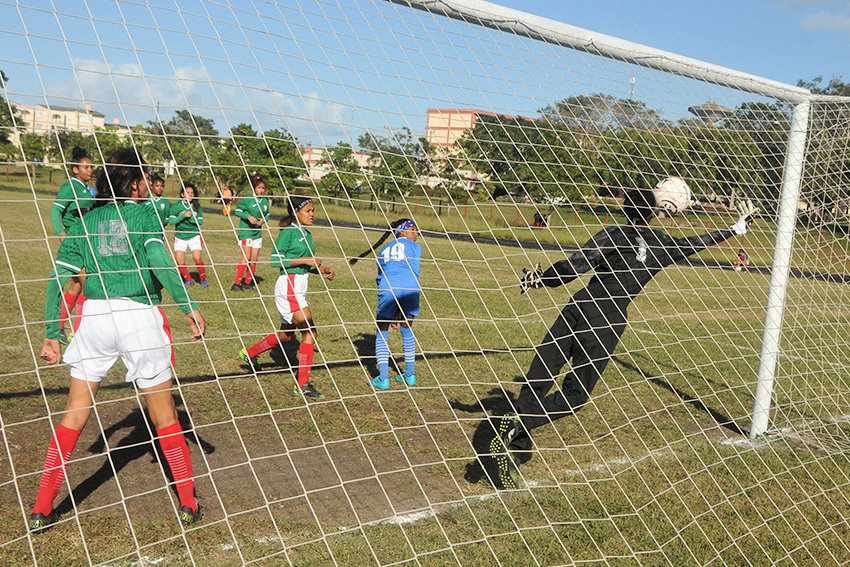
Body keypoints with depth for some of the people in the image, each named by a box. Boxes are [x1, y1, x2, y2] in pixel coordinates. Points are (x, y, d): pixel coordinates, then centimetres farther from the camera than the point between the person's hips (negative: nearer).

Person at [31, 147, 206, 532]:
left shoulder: (88, 219, 13)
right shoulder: (143, 213, 2)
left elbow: (59, 277, 9)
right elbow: (158, 259, -17)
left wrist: (51, 334, 14)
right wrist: (189, 306, -21)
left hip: (94, 316, 3)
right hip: (140, 317, -3)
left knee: (74, 413, 15)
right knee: (163, 414, 9)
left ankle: (42, 509, 18)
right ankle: (188, 504, 19)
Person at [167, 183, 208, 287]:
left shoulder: (197, 206, -1)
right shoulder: (176, 206, -6)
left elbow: (200, 221, -5)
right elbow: (171, 221, -15)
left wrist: (190, 217, -19)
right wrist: (183, 216, -26)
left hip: (194, 236, 0)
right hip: (180, 236, 0)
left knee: (197, 258, -15)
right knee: (179, 261, -8)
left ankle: (203, 279, 8)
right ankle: (188, 280, 15)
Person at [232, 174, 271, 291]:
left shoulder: (265, 201, 8)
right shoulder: (248, 199, -8)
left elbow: (267, 214, 20)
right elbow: (237, 211, -5)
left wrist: (263, 220, -1)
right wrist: (249, 216, -19)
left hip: (257, 233, 6)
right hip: (245, 231, -6)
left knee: (254, 260, 5)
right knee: (246, 258, -13)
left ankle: (248, 283, 17)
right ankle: (236, 284, -9)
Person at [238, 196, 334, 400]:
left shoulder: (307, 235, 15)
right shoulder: (288, 232, -10)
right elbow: (276, 260, -16)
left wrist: (322, 269, 5)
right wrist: (305, 260, -18)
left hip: (299, 287, 9)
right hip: (288, 285, -9)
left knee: (286, 335, 18)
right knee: (310, 331, -14)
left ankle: (249, 353, 40)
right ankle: (303, 384, -8)